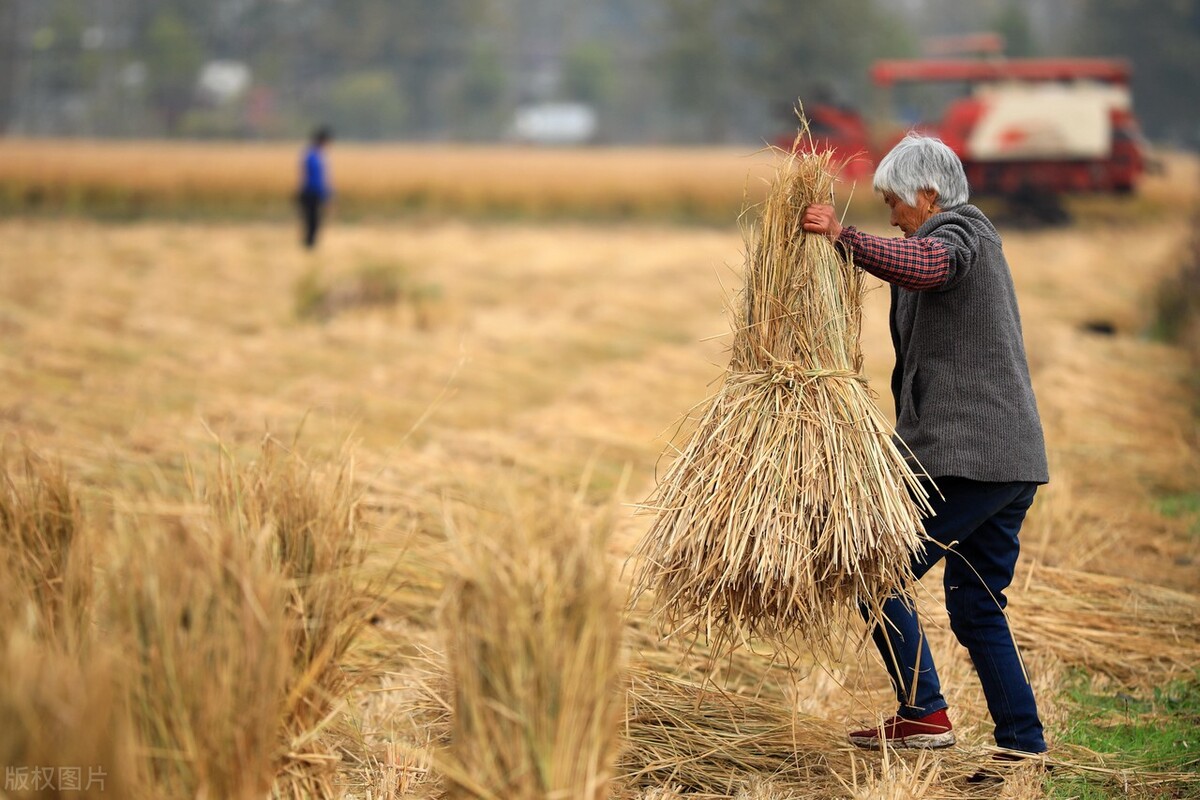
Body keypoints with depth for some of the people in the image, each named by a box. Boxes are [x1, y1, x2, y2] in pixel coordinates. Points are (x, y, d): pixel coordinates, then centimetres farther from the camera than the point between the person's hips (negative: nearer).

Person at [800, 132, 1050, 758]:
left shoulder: (957, 233, -7)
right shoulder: (978, 237, 25)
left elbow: (925, 266, -33)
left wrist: (844, 236, -42)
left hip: (963, 457, -10)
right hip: (1014, 458, 10)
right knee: (977, 610, 12)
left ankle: (923, 715, -4)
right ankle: (1024, 746, 11)